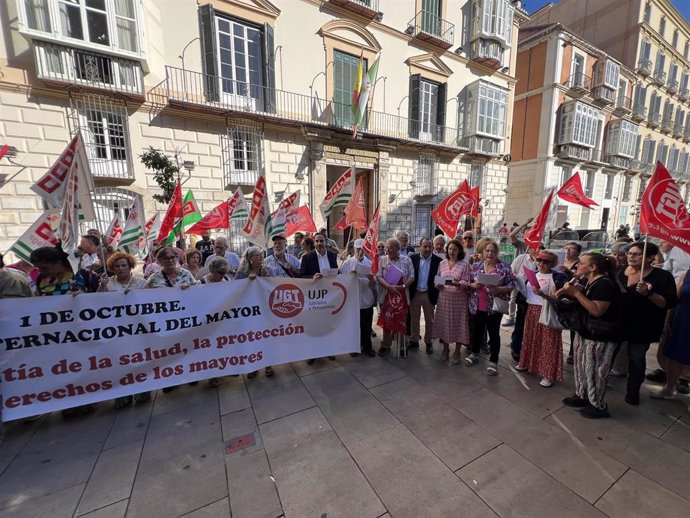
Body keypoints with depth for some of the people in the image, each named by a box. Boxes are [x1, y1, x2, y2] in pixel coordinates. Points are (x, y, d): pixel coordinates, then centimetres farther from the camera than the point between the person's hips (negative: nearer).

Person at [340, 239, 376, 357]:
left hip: (367, 301, 2)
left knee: (367, 326, 15)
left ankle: (367, 347, 34)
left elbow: (373, 285, 1)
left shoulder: (370, 263, 1)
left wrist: (371, 279, -20)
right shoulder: (347, 263, -4)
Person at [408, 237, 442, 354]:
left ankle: (428, 342, 28)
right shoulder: (413, 258, -3)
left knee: (429, 320, 12)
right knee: (414, 318, 13)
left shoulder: (438, 260, -5)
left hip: (429, 294, -1)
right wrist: (408, 290, -8)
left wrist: (438, 285, -17)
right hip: (414, 293, 1)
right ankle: (414, 340, 27)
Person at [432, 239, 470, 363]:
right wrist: (438, 285, -12)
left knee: (458, 323, 5)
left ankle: (457, 352, 23)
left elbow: (466, 283, -8)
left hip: (459, 298, -3)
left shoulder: (464, 265, -3)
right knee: (444, 322, 9)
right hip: (444, 298, 3)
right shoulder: (442, 263, 6)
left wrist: (457, 284, -26)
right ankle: (445, 349, 27)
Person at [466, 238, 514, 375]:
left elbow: (511, 286, -6)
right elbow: (469, 283, 7)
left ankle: (493, 361, 23)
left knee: (493, 333, 8)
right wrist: (474, 285, -14)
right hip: (477, 306, 3)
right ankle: (474, 353, 38)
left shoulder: (505, 267, -6)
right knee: (477, 330, 18)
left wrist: (498, 289, -22)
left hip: (495, 307, -3)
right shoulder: (476, 266, 2)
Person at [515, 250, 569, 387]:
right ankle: (528, 363, 34)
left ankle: (549, 374, 12)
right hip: (531, 312, 7)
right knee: (531, 339, 18)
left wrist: (542, 294, -34)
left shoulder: (556, 277, -11)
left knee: (547, 343, 2)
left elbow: (555, 299, -18)